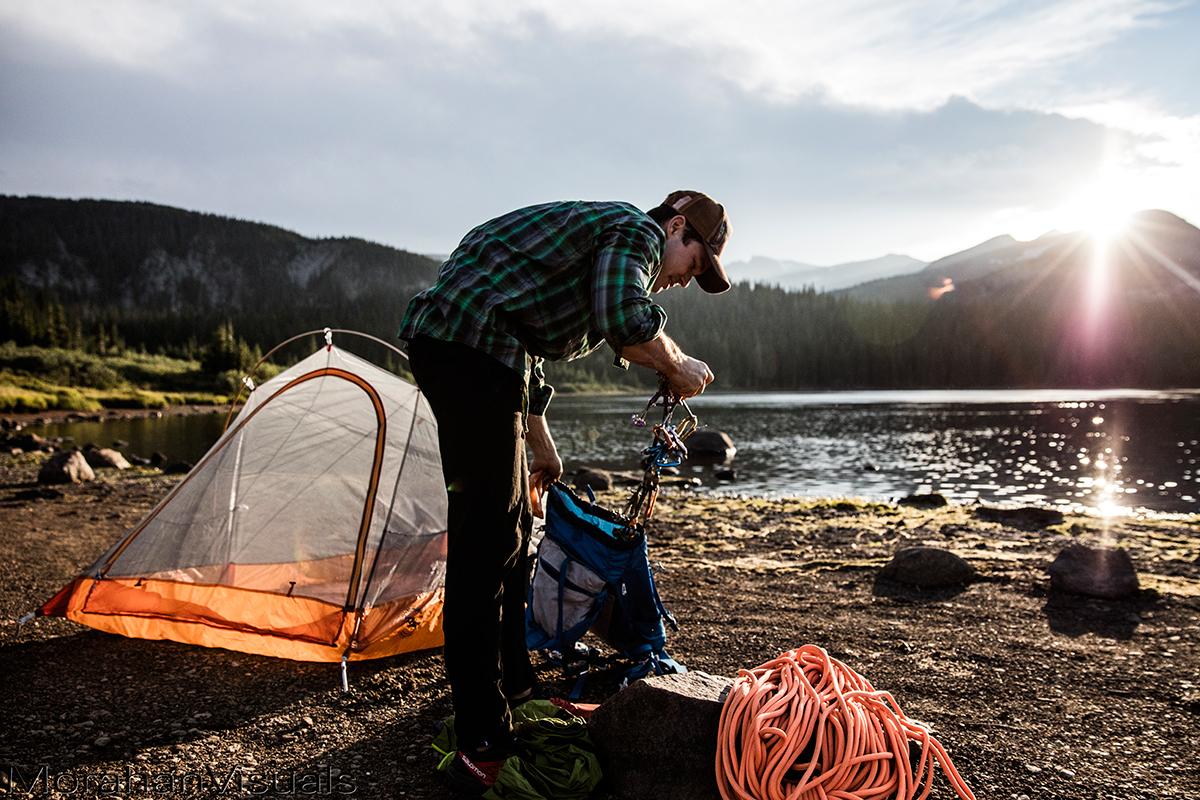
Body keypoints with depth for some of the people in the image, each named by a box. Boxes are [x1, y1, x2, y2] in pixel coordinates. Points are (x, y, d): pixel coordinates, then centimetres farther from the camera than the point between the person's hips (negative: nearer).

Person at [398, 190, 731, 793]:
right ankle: (482, 747, -1)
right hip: (473, 343, -11)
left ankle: (513, 687, 31)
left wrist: (540, 443, 35)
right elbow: (626, 324, -24)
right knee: (487, 538, -9)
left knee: (511, 522, 17)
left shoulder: (592, 230, 28)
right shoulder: (636, 230, -2)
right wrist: (679, 365, -3)